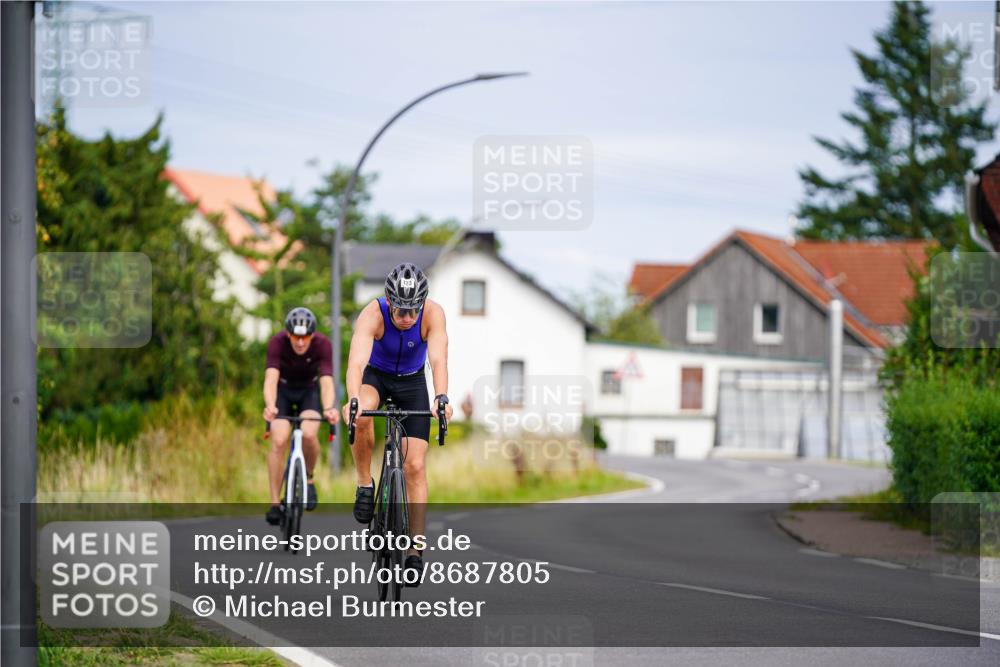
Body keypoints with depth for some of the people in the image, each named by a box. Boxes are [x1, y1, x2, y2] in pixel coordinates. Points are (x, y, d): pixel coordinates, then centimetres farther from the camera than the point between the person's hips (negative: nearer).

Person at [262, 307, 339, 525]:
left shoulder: (322, 345, -29)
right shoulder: (277, 342, -30)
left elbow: (327, 382, -39)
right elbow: (271, 378, -41)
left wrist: (328, 408, -59)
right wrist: (269, 406, -61)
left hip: (310, 390, 0)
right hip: (283, 391, 0)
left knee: (308, 434, -27)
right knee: (279, 441, -20)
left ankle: (308, 478, 2)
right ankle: (275, 503, -10)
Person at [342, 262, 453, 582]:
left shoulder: (433, 313, -29)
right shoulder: (372, 315, -32)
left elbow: (438, 358, -39)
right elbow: (357, 361, -45)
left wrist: (441, 397, -57)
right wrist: (352, 400, -63)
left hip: (412, 382, 1)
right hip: (375, 375, -1)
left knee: (415, 465, -9)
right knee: (361, 416, -37)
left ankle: (415, 549, -5)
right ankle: (365, 483, -13)